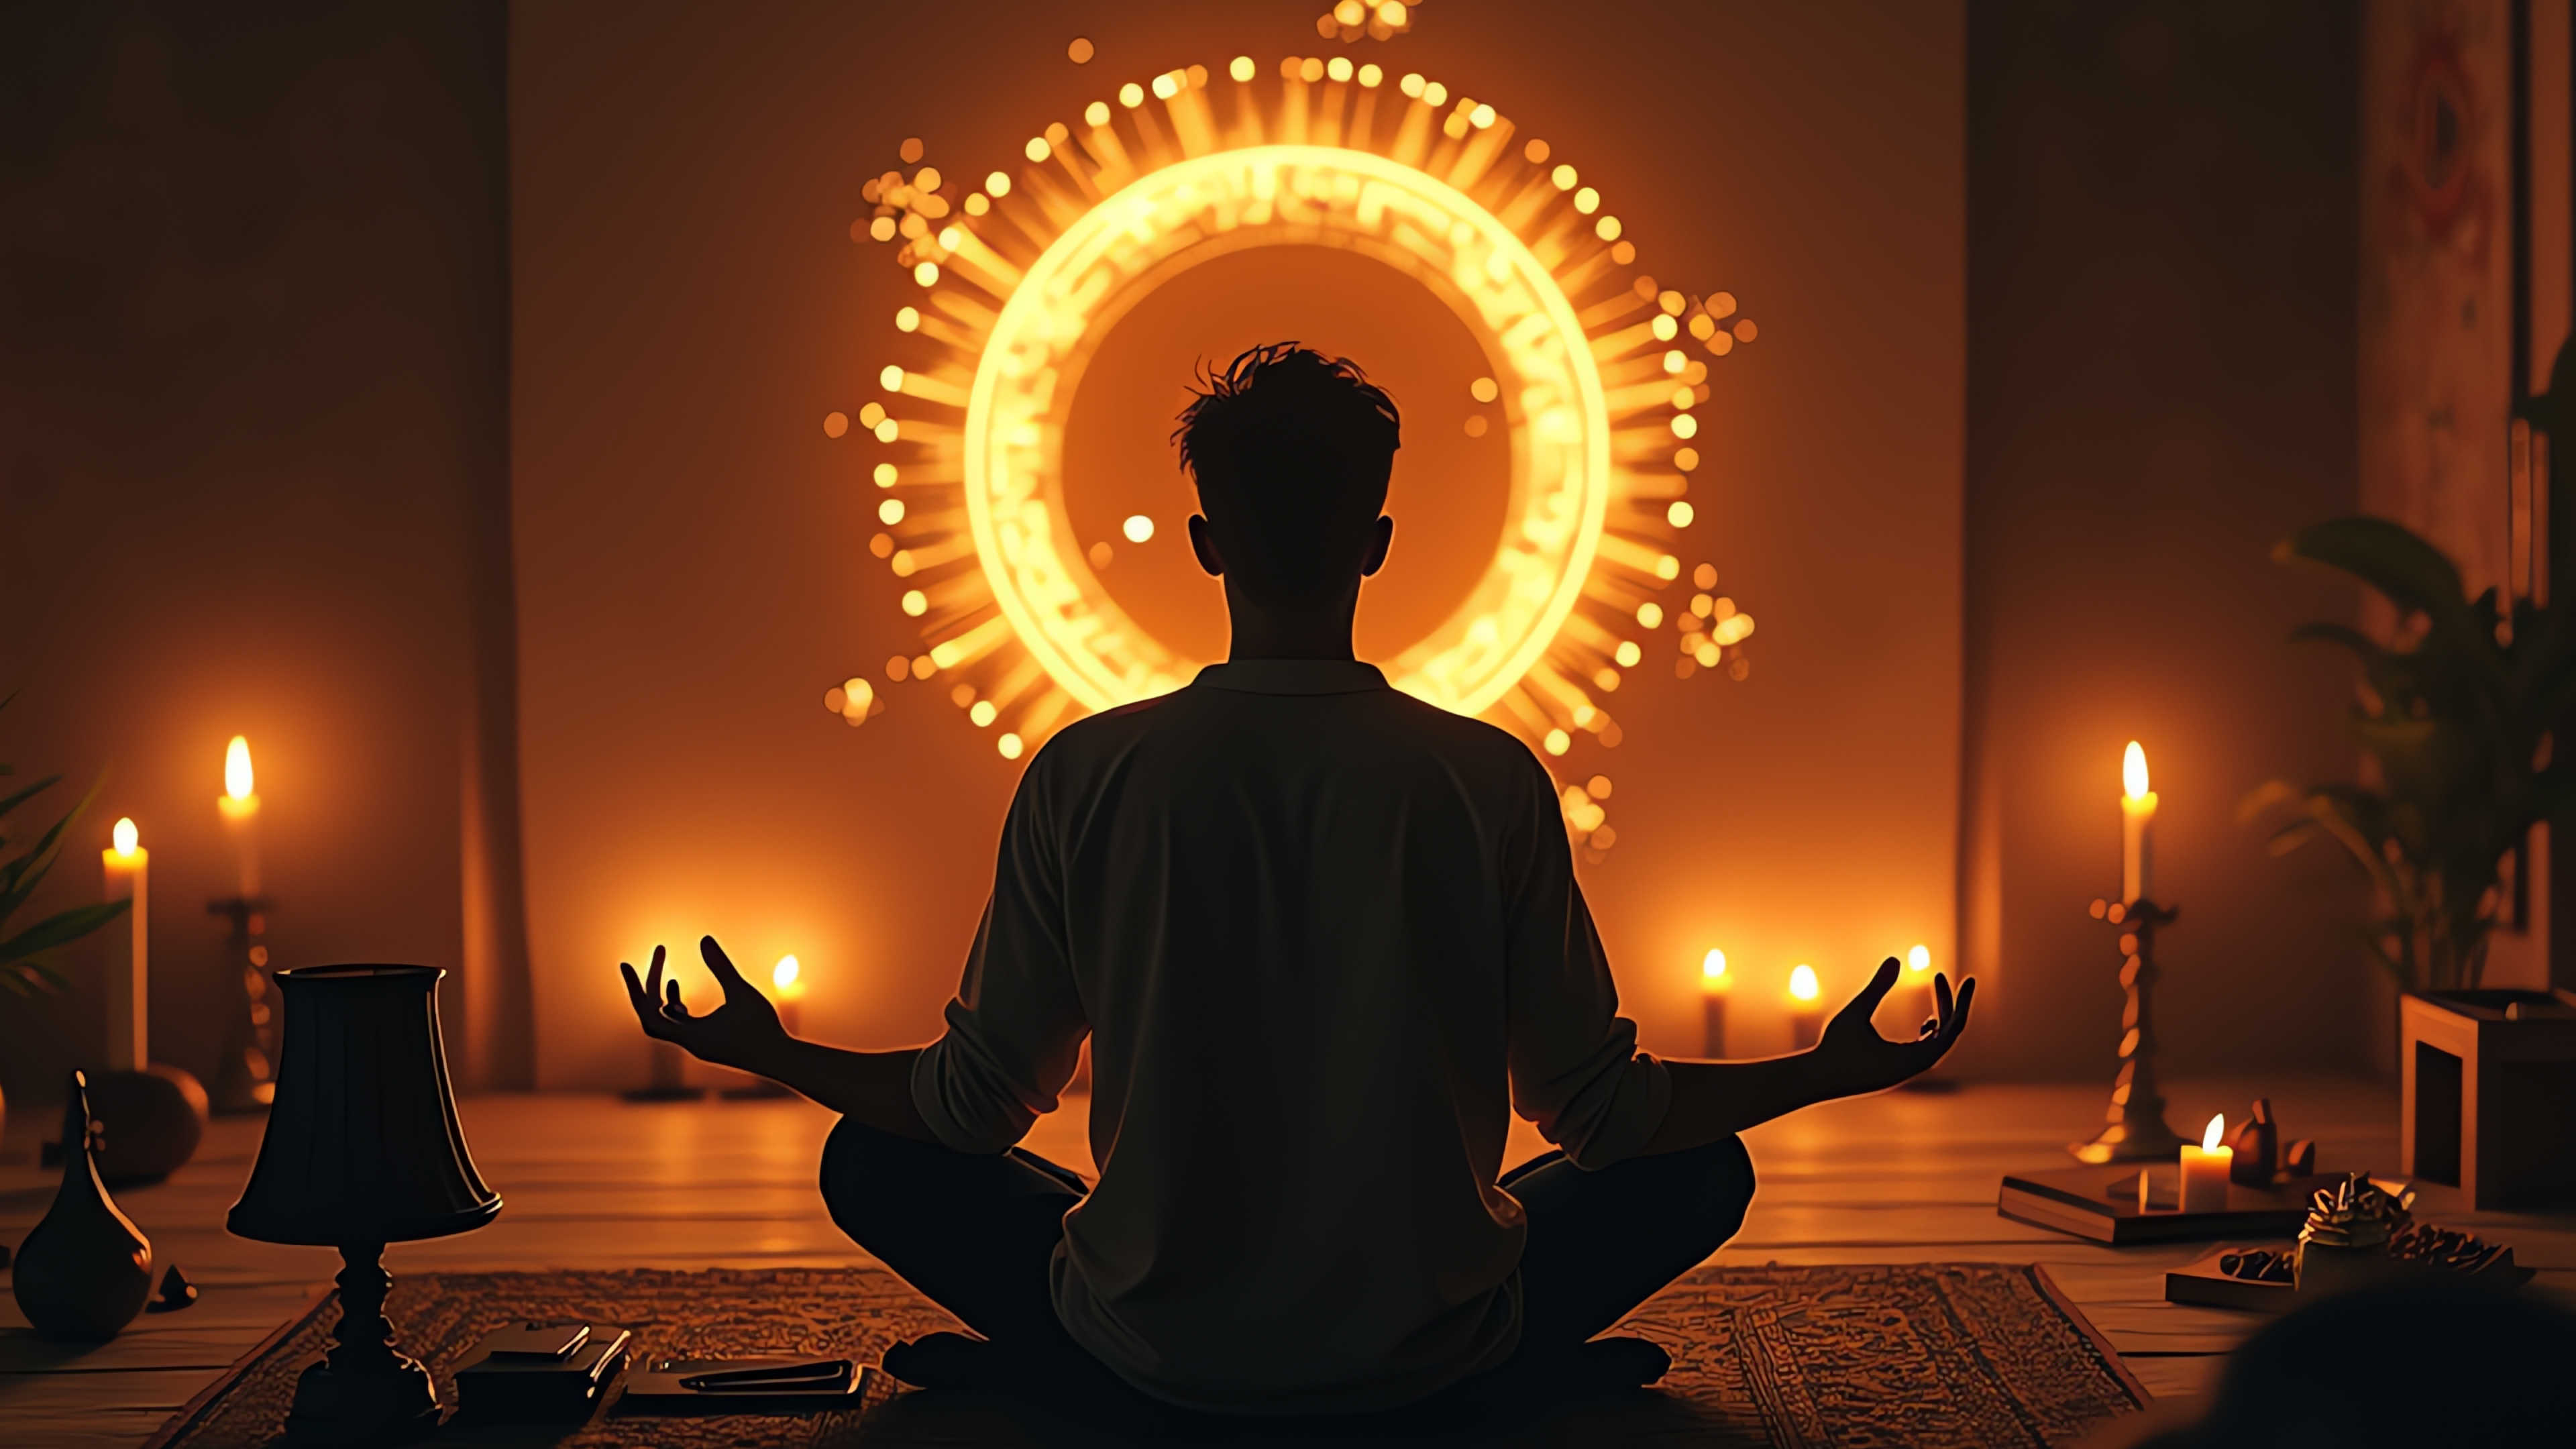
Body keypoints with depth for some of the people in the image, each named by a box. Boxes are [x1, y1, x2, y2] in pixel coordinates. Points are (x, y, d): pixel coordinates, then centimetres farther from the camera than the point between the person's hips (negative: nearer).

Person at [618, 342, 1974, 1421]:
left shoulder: (1085, 775, -10)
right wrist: (1831, 1073, 14)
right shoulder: (1493, 782, -10)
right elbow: (1597, 1112, -3)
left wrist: (769, 1052, 17)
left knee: (871, 1163, 21)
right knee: (1699, 1172, 22)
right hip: (1427, 1351, 0)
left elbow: (976, 1106, -2)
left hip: (1152, 1350, 0)